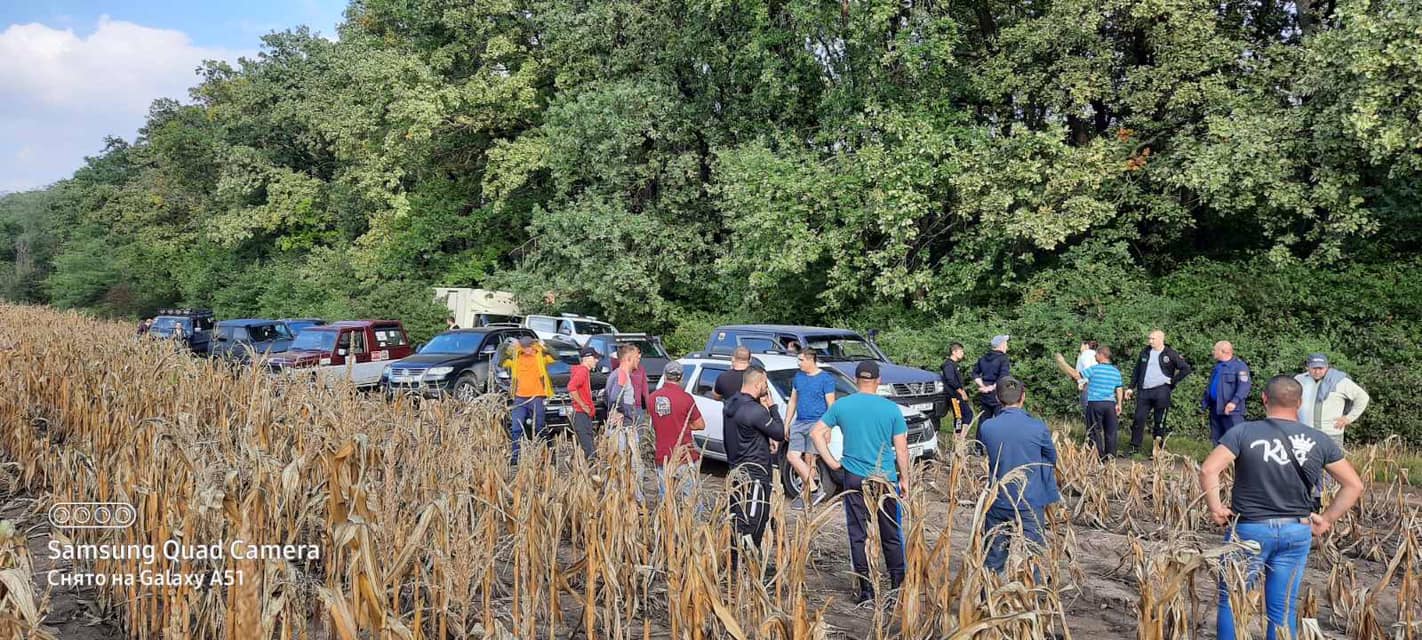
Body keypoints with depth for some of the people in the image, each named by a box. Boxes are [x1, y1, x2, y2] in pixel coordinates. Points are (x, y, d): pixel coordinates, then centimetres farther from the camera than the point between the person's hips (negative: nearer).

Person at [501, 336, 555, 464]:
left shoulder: (540, 356, 0)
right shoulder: (515, 357, 10)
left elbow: (555, 357, -12)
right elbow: (502, 363, 6)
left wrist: (543, 347, -19)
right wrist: (508, 349, -3)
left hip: (536, 398, -3)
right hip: (520, 398, 3)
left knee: (539, 429, 4)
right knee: (516, 429, -1)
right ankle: (515, 456, 4)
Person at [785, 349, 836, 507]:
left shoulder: (826, 379, -4)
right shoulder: (798, 377, 14)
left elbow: (830, 405, -6)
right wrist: (786, 424, 16)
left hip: (816, 423, -6)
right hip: (799, 423, 6)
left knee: (809, 459, -6)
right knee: (792, 456, -6)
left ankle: (806, 495, 4)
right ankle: (814, 490, 0)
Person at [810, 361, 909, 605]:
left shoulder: (841, 406, -1)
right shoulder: (891, 409, -4)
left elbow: (816, 432, -1)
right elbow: (901, 449, -2)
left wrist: (831, 461, 3)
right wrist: (904, 479, 8)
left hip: (854, 478, 0)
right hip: (885, 479, 0)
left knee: (858, 535, 6)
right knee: (891, 535, 12)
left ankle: (866, 589, 7)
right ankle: (898, 585, 18)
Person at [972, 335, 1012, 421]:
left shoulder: (983, 358, 10)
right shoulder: (1003, 359, -11)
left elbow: (975, 373, 12)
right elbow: (1004, 378, -22)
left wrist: (983, 386, 4)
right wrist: (992, 387, -14)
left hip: (984, 395, 7)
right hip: (997, 395, -7)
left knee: (983, 420, 13)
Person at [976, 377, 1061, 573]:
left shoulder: (986, 427, -8)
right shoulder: (1038, 428, -12)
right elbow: (1051, 459, 4)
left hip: (997, 503, 2)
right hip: (1031, 503, -2)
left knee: (992, 562, 13)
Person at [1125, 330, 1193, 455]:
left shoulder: (1170, 354, -1)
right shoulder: (1145, 352, 11)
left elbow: (1186, 368, -1)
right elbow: (1136, 371, 16)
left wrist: (1173, 381, -5)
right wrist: (1131, 388, 12)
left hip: (1161, 390, -3)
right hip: (1144, 391, 4)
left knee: (1159, 421, 2)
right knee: (1139, 419, 0)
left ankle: (1156, 449, 8)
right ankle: (1134, 446, 6)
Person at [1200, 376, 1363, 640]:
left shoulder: (1243, 433, -11)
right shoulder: (1319, 440, 0)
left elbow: (1208, 470, -20)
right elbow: (1354, 485, 4)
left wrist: (1215, 508, -7)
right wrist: (1327, 519, 8)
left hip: (1250, 529, -3)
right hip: (1297, 532, 3)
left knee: (1231, 602, 10)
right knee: (1284, 609, 11)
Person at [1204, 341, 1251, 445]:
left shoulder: (1239, 366, -8)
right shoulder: (1217, 366, 19)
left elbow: (1244, 386, -19)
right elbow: (1210, 386, 26)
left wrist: (1234, 402, -28)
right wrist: (1205, 403, 19)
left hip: (1230, 410, -9)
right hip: (1215, 409, 9)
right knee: (1216, 440, 14)